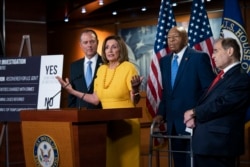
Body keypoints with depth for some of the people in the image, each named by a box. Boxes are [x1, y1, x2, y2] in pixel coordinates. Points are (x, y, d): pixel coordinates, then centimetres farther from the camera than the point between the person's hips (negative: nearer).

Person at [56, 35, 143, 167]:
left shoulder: (128, 68, -8)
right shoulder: (101, 69, 8)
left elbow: (135, 101, -10)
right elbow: (95, 99, 9)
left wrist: (135, 88, -30)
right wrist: (72, 91, 6)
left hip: (126, 124, -5)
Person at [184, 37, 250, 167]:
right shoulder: (222, 77, 18)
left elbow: (221, 104, -21)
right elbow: (206, 103, 17)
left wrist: (194, 112, -8)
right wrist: (194, 117, -4)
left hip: (219, 144, -9)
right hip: (204, 142, 9)